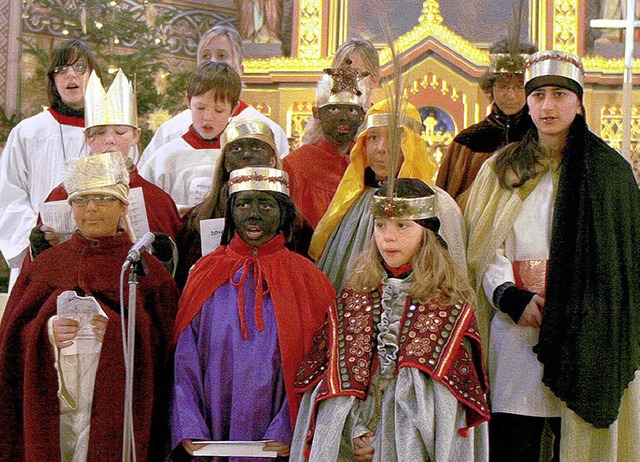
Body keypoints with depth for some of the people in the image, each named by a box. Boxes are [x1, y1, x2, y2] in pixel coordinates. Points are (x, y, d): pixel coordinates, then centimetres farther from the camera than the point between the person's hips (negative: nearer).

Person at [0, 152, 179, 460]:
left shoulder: (147, 270, 6)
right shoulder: (46, 264, 13)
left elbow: (165, 347, 0)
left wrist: (121, 332, -16)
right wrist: (46, 331, -11)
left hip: (117, 412, -2)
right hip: (53, 413, 2)